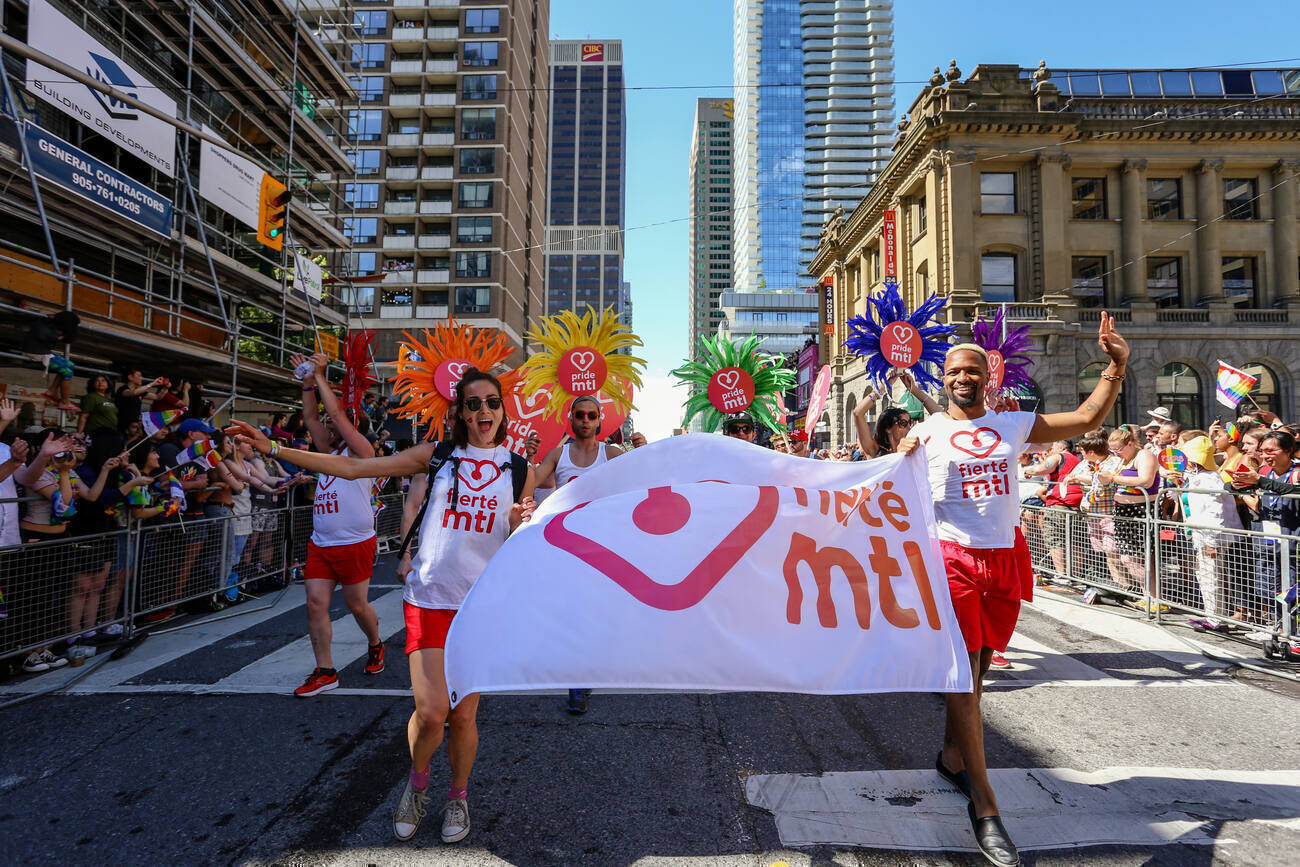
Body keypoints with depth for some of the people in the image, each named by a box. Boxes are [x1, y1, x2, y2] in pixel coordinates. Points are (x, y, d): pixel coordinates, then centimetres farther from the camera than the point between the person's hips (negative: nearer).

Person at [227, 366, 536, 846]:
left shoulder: (520, 470, 2)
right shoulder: (436, 455, 3)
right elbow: (352, 467, 3)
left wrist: (519, 523, -18)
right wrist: (273, 448, -1)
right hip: (429, 597, 0)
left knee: (462, 716, 7)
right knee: (431, 713, -5)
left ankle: (458, 795, 38)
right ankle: (417, 782, 31)